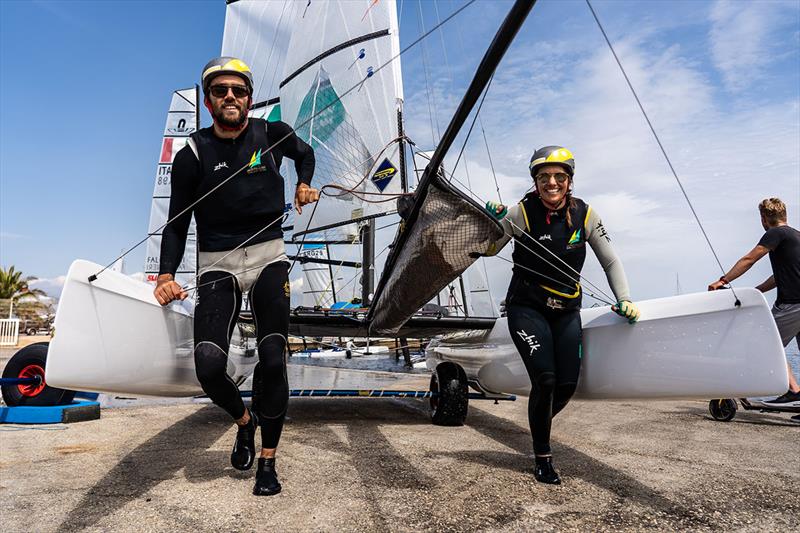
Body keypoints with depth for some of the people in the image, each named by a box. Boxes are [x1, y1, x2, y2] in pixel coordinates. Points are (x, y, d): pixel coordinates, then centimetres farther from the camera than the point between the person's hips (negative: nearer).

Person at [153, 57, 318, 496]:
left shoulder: (272, 134, 3)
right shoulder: (192, 155, -2)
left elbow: (305, 153, 26)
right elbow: (177, 224, 2)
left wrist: (304, 185, 8)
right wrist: (166, 274, -11)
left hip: (269, 257, 1)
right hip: (218, 265, 0)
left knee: (273, 361, -11)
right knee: (209, 365, -16)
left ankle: (267, 462, 7)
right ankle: (244, 420, 18)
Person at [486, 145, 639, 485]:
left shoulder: (584, 214, -2)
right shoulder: (521, 213, -11)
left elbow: (610, 261, 6)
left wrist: (624, 300, -5)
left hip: (567, 312, 4)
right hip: (527, 308, -3)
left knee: (568, 384, -3)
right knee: (545, 380, -16)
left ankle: (540, 427, 31)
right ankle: (543, 458, 5)